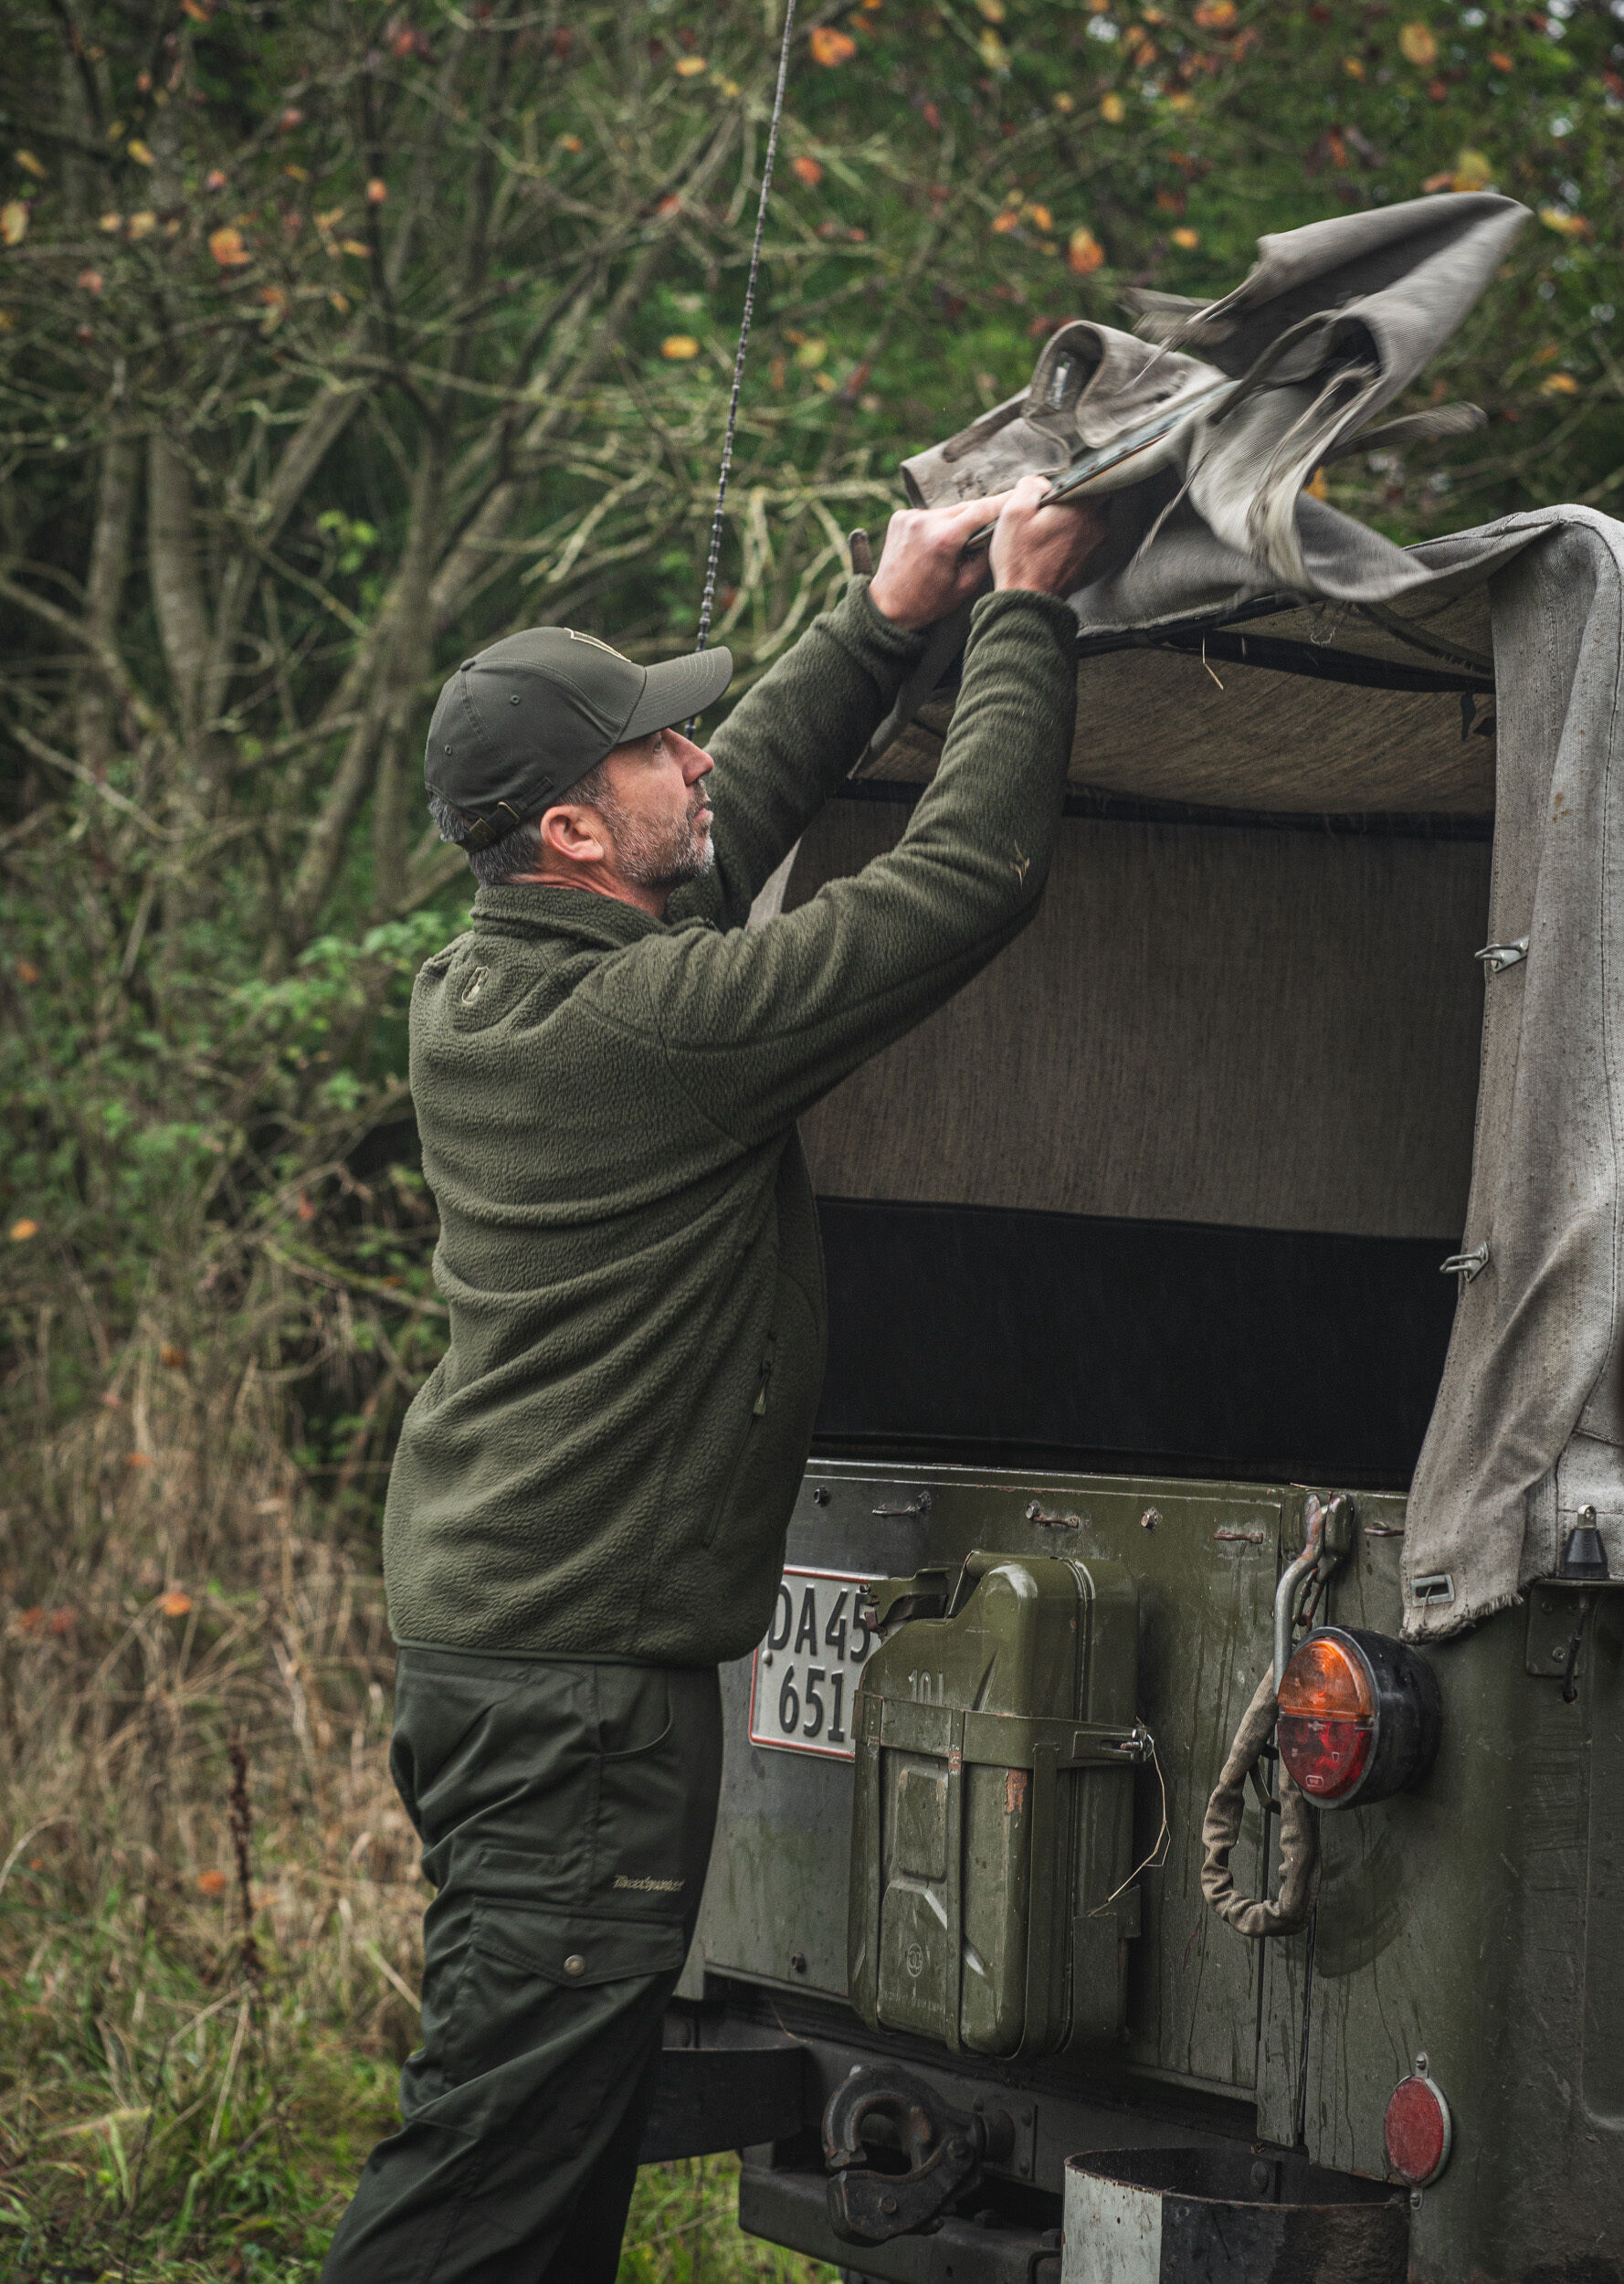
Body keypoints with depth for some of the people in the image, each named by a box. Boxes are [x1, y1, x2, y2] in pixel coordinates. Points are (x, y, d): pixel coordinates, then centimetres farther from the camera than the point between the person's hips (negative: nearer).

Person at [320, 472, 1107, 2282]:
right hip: (585, 1684, -10)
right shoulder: (652, 1023, -20)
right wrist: (1021, 619, -4)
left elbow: (733, 819, 21)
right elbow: (969, 875, -15)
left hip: (477, 1636, 10)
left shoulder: (472, 991, 6)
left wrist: (881, 623, 20)